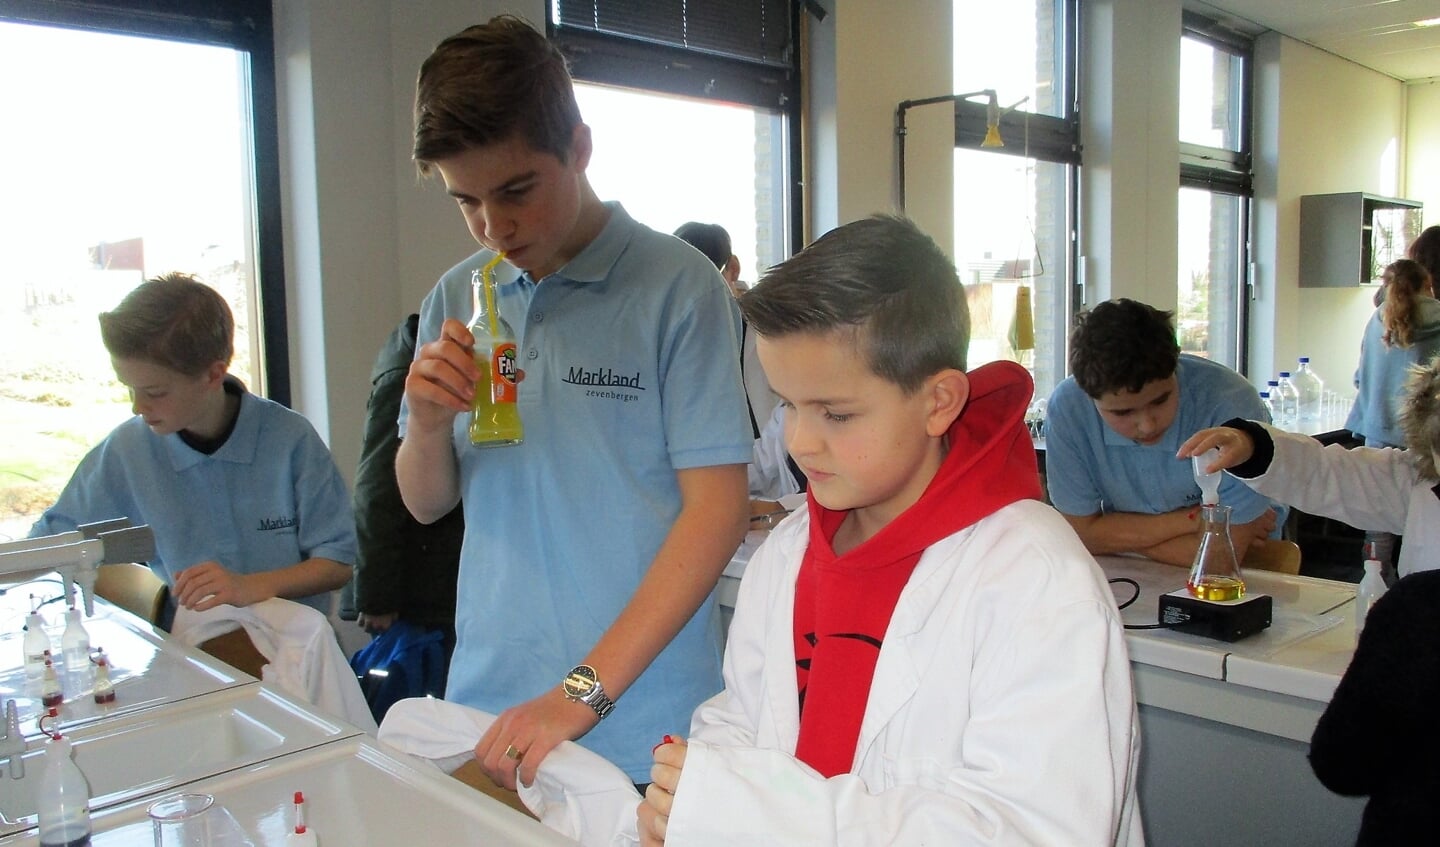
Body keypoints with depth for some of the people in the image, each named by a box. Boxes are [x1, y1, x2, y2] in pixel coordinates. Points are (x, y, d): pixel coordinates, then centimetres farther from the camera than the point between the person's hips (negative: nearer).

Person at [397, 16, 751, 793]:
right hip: (487, 705, 5)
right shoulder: (457, 299, 5)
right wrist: (428, 420, -11)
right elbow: (425, 502, 11)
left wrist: (585, 692, -20)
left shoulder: (676, 285, -11)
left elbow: (716, 507, -15)